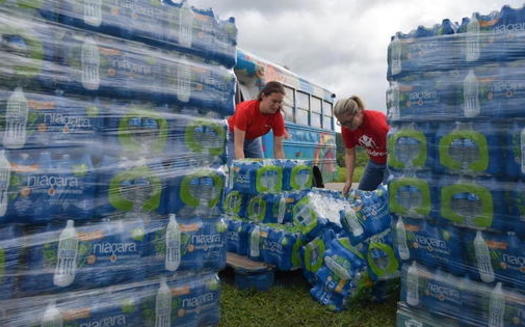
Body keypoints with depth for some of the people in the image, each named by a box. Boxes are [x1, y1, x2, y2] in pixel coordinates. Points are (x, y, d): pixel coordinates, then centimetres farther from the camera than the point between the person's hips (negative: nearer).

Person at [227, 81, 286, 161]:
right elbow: (238, 146, -39)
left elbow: (278, 150, -20)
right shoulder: (246, 109, -38)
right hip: (232, 137, -4)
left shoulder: (277, 117, -26)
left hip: (253, 139, 5)